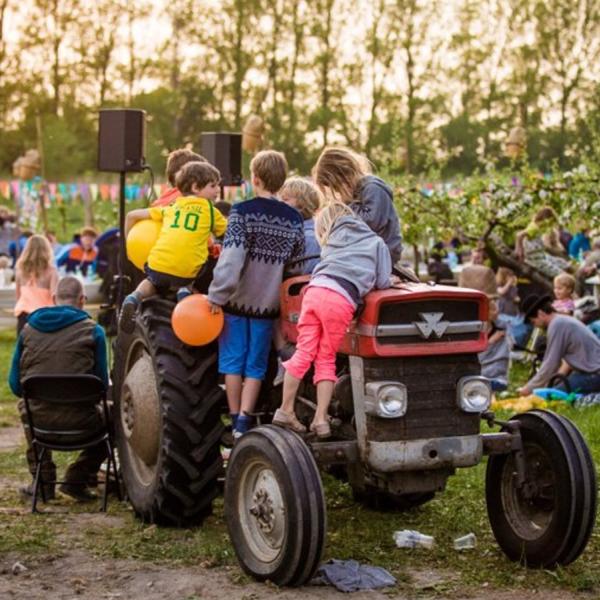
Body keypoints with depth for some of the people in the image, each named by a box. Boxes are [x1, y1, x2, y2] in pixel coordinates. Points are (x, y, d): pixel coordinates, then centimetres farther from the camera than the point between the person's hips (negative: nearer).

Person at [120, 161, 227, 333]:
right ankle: (185, 290, 1)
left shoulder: (171, 208, 21)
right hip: (188, 271, -2)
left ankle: (134, 298, 3)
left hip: (159, 265, 2)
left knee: (153, 282, 32)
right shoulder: (210, 210, 12)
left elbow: (132, 216, 21)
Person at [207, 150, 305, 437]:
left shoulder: (242, 212, -11)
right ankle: (244, 421, 3)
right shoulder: (294, 219, 2)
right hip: (268, 303, 3)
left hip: (237, 299, -3)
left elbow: (231, 258, -18)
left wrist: (216, 296, -16)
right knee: (255, 365, 10)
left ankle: (235, 422, 12)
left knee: (233, 360, 8)